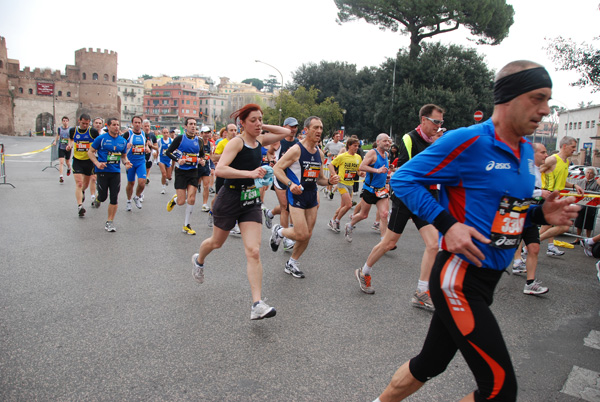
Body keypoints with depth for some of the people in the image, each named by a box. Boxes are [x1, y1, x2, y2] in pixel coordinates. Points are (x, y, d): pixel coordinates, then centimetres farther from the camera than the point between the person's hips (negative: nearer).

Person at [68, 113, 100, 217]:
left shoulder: (93, 131, -8)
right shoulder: (73, 130, -1)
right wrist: (70, 145, -4)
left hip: (89, 160, 0)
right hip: (77, 160, 0)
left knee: (86, 183, 17)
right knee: (78, 183, -11)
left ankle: (82, 191, 53)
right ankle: (80, 206, -10)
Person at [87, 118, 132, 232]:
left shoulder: (123, 141, 8)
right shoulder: (101, 138, -3)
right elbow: (90, 152, 1)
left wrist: (126, 162, -4)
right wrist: (97, 163, -14)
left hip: (116, 172, 3)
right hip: (102, 171, -3)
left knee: (114, 199, -1)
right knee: (103, 197, 2)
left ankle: (110, 222, 9)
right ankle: (97, 198, 41)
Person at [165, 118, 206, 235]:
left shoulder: (199, 141, 8)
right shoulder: (180, 138, -3)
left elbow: (202, 155, 21)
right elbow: (168, 152, -1)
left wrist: (202, 160, -1)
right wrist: (177, 160, -18)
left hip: (193, 172, 3)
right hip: (181, 171, -3)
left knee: (191, 199, -7)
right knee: (181, 201, -5)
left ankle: (186, 225, 9)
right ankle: (174, 199, 35)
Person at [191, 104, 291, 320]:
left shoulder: (260, 140, 4)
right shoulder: (236, 142, -16)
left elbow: (285, 132, 17)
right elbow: (220, 169, -29)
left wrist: (262, 127, 5)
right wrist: (250, 173, -35)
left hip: (251, 201, 5)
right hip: (230, 199, -4)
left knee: (254, 251, -7)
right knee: (216, 242, 19)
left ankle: (257, 305, -9)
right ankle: (198, 260, 55)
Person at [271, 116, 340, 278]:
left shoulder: (320, 153, 10)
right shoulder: (296, 149, -12)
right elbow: (277, 168, -12)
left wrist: (329, 181, -2)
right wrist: (290, 184, -25)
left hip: (312, 196, 7)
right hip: (297, 194, -7)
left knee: (307, 235, 9)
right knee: (301, 234, -12)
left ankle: (291, 264, 27)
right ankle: (278, 231, 19)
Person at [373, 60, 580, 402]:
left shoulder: (527, 152, 11)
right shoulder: (468, 141, -16)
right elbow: (403, 179, -15)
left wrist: (542, 214, 2)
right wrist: (447, 224, -22)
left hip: (487, 277, 9)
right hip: (460, 278, -9)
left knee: (430, 363, 20)